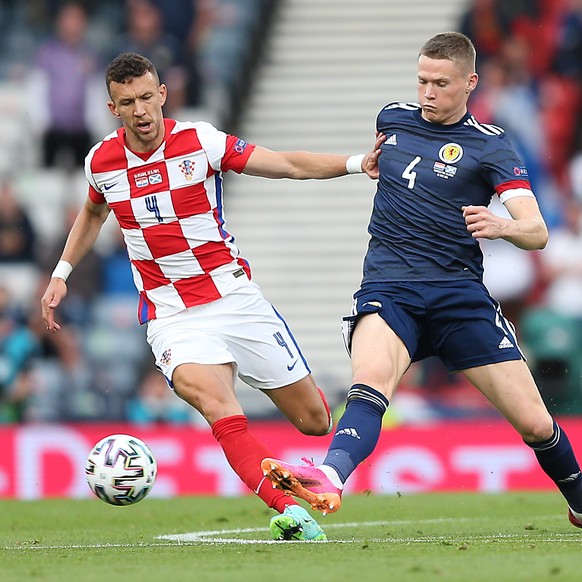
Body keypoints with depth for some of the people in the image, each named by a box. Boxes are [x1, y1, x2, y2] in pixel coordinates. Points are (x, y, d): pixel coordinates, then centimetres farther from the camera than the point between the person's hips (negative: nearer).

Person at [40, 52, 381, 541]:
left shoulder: (201, 142, -8)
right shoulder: (101, 162, 0)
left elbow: (290, 164, -8)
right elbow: (93, 214, 24)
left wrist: (357, 163, -20)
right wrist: (62, 273, 20)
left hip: (236, 296, 1)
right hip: (171, 317, -1)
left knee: (315, 421, 3)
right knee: (214, 401, -32)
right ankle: (290, 512, -40)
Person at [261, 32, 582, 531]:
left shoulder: (489, 145, 0)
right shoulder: (392, 119, 13)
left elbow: (537, 232, -12)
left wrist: (500, 226, -30)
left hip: (460, 295, -1)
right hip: (388, 288, 1)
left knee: (533, 421, -4)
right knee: (371, 379, -33)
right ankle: (330, 477, -60)